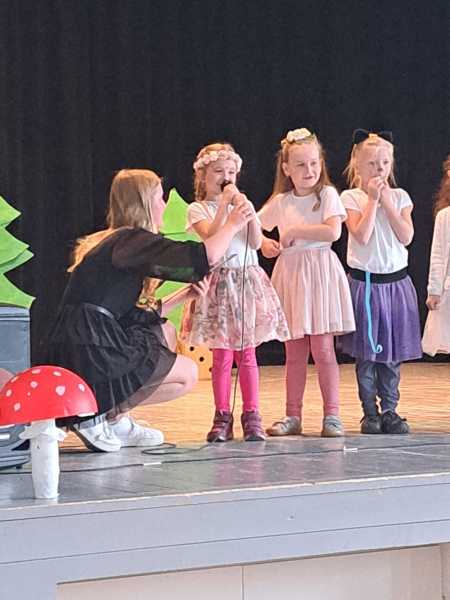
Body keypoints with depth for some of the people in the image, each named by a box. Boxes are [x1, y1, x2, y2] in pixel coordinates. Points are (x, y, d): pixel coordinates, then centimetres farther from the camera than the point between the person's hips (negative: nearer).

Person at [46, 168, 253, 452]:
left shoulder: (113, 242, 22)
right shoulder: (132, 239, -7)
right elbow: (206, 256, -17)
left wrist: (184, 295, 19)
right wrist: (232, 225, 2)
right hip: (92, 352, -9)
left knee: (163, 330, 28)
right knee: (188, 375, 6)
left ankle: (117, 423, 15)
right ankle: (101, 416, -4)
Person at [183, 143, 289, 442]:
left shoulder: (242, 204, 12)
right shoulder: (198, 209, 3)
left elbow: (256, 243, -1)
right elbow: (211, 237, -16)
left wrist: (248, 210, -12)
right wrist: (225, 203, -16)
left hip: (248, 281, 3)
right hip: (219, 281, -3)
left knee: (247, 353, 2)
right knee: (222, 355, -3)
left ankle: (252, 416, 5)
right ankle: (222, 418, 3)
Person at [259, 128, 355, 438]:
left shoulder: (327, 194, -2)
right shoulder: (279, 202, 9)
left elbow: (333, 231, -17)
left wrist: (294, 231, -12)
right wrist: (264, 244, 2)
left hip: (320, 272, -4)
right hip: (290, 274, 4)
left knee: (322, 348, -6)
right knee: (294, 352, 7)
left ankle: (332, 414, 0)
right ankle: (293, 416, 12)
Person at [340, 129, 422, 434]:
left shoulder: (399, 197, 6)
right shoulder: (351, 197, -2)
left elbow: (406, 237, -7)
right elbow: (362, 236, -15)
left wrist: (386, 201, -9)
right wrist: (372, 199, -14)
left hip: (396, 280, 3)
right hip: (365, 281, -3)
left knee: (393, 354, 5)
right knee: (366, 354, 1)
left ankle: (389, 410, 13)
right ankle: (370, 412, 9)